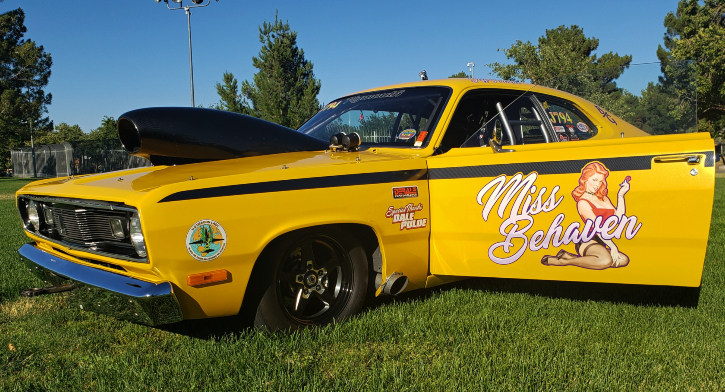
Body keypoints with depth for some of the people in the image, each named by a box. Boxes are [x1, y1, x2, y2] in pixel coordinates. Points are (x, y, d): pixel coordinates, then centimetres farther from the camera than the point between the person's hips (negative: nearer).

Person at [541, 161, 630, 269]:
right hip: (588, 242, -9)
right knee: (606, 260, -36)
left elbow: (618, 218, 11)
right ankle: (561, 261, -20)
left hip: (601, 244, 9)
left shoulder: (603, 198, 19)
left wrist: (621, 196, 7)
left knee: (624, 260, -18)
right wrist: (612, 246, -18)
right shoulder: (583, 202, -5)